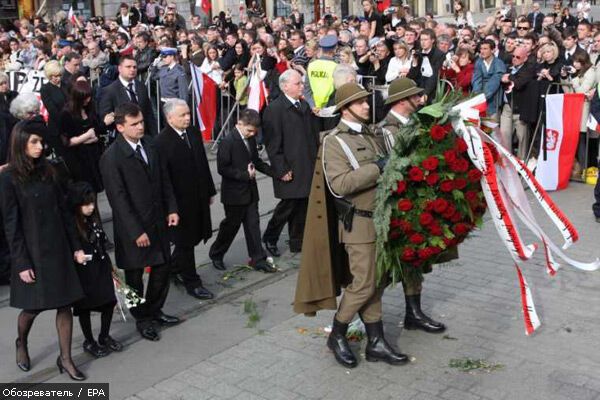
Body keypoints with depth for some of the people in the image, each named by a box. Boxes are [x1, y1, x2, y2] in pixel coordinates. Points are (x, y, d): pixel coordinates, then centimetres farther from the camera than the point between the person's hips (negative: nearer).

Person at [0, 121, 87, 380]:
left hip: (58, 248, 4)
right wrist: (21, 263, -12)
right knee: (33, 306, 7)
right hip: (33, 251, -4)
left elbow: (62, 211, 8)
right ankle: (21, 343, 38)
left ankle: (65, 358, 15)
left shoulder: (46, 171, 5)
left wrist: (76, 246, 6)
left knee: (65, 303, 4)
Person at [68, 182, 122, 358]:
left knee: (109, 302, 7)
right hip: (83, 273, -6)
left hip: (101, 268, 6)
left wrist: (109, 265, 18)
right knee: (85, 308, 8)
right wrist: (76, 256, -28)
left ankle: (104, 337, 27)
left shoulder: (94, 219, 3)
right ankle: (89, 342, 25)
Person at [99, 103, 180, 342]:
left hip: (157, 221, 7)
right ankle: (142, 319, 29)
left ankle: (154, 310, 36)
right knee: (135, 275, 11)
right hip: (133, 227, -6)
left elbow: (163, 179, 11)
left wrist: (171, 209, 5)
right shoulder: (111, 158, -18)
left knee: (162, 266, 16)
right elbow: (118, 199, -19)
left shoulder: (149, 145, 3)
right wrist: (136, 231, -19)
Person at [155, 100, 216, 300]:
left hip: (199, 197, 7)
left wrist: (210, 191, 14)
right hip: (180, 201, -7)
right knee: (186, 241, 6)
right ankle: (192, 283, 20)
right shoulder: (162, 142, -18)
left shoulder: (194, 133, 3)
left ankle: (174, 267, 40)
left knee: (194, 237, 17)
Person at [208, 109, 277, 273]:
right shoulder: (228, 142, -18)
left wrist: (275, 172, 3)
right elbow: (222, 168, -20)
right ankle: (216, 255, 27)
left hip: (250, 191, 7)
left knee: (253, 224, 8)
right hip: (234, 193, -7)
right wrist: (245, 175, -22)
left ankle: (258, 260, 14)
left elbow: (256, 161, 15)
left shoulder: (250, 139, 6)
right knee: (231, 225, 7)